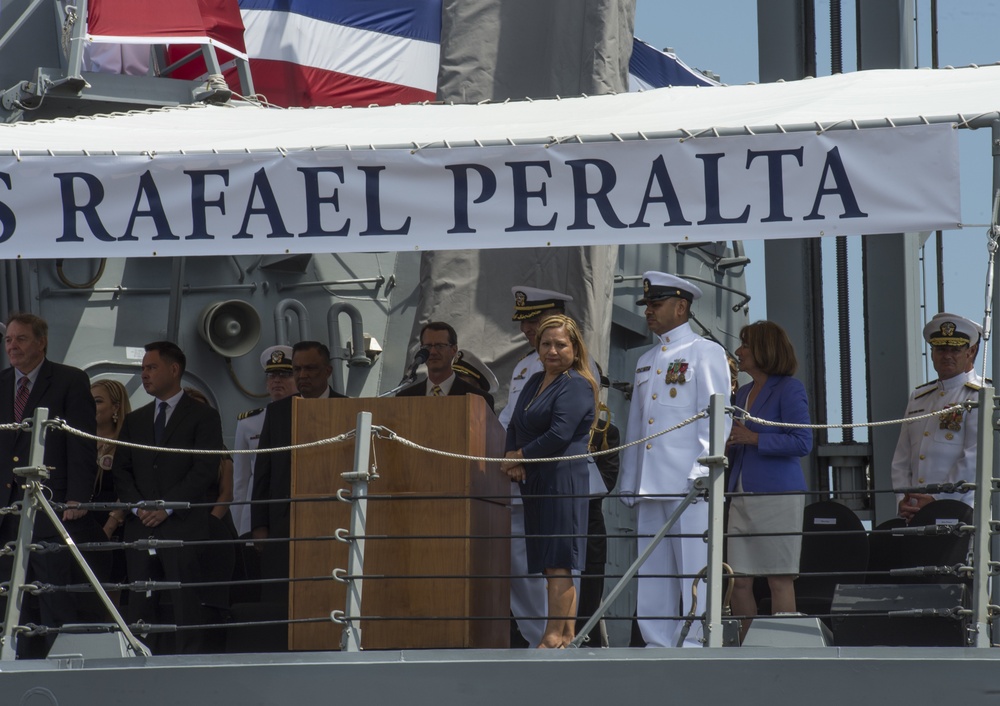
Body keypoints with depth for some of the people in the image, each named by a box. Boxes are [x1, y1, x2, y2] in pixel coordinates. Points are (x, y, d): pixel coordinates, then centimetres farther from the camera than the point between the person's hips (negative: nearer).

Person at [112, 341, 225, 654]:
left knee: (187, 609, -10)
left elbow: (205, 470, -6)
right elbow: (121, 470, 15)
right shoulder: (135, 421, 21)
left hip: (183, 526, -5)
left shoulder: (203, 416, 4)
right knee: (140, 608, 1)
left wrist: (167, 507, -13)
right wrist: (138, 507, -4)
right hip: (141, 528, 5)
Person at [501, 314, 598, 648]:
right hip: (534, 481, 9)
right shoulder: (535, 382, 20)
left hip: (563, 479, -9)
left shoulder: (576, 386, -8)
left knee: (558, 562, -11)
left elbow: (559, 434, -17)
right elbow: (515, 426, 20)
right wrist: (512, 458, -1)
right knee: (554, 565, 7)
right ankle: (568, 634, 9)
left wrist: (518, 456, -7)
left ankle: (555, 636, -12)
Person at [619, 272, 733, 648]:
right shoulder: (646, 361, 23)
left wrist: (703, 470, -16)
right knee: (653, 572, 6)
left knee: (694, 567, -8)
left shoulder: (705, 352, 2)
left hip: (688, 482, -7)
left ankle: (696, 642, -8)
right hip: (651, 484, 7)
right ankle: (658, 643, 8)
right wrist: (628, 483, 18)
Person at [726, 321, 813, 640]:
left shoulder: (789, 389, -5)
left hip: (777, 494, -8)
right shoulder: (743, 394, 19)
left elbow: (802, 442, -14)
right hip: (742, 494, 8)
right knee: (739, 581, 4)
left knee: (780, 580, -4)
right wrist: (726, 442, 9)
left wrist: (754, 438, -18)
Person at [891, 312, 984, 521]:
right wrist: (903, 500, 1)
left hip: (960, 513, -5)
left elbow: (974, 459, -10)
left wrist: (937, 500, -14)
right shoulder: (918, 398, 21)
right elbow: (902, 458, 18)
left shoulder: (979, 396, 0)